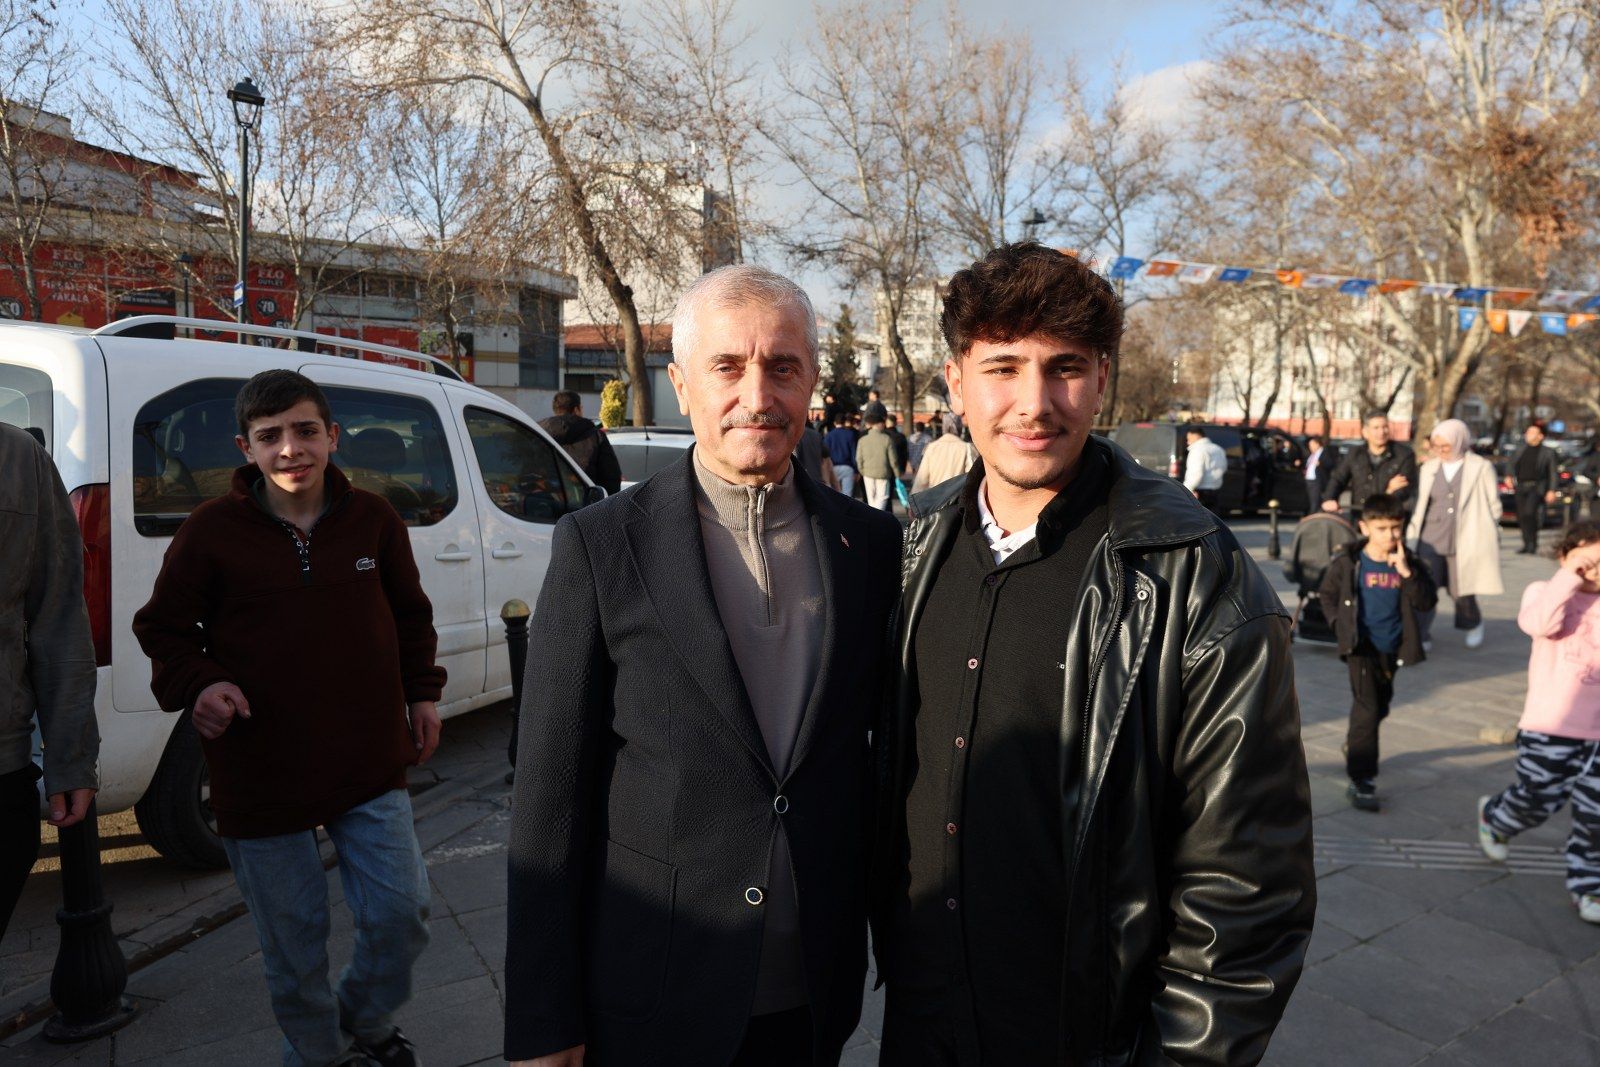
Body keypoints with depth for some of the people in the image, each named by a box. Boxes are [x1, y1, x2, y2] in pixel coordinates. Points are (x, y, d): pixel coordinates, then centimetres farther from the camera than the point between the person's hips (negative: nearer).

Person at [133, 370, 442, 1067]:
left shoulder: (373, 519, 1)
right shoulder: (212, 531, -6)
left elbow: (410, 613, 14)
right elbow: (161, 627, 5)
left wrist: (421, 692, 9)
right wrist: (196, 684, -13)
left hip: (370, 764, 2)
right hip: (261, 775, -2)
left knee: (402, 914, 8)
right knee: (294, 943, 11)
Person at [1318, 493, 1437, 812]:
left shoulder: (1409, 563, -3)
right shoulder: (1347, 563, -9)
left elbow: (1427, 602, -13)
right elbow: (1327, 594, 6)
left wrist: (1407, 572, -24)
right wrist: (1341, 624, -3)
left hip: (1392, 648, 4)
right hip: (1361, 646, -4)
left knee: (1380, 706, 20)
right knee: (1367, 708, -12)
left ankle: (1355, 746, 49)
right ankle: (1361, 781, -9)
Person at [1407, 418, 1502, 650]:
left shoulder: (1481, 468, 1)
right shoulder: (1428, 469, 11)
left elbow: (1493, 505, 4)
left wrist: (1490, 539, 2)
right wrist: (1412, 534, 11)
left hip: (1466, 542, -2)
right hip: (1431, 540, 2)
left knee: (1462, 592, 5)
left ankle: (1474, 625, 36)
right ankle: (1420, 637, -1)